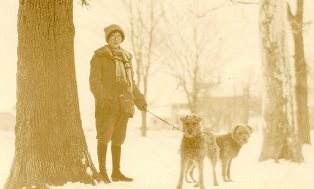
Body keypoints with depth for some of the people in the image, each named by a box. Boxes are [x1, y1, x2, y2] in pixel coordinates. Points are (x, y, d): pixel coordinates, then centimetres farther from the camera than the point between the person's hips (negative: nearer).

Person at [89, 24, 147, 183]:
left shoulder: (126, 57, 19)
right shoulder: (99, 56, 0)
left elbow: (131, 83, 26)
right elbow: (95, 81, -8)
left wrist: (140, 100, 22)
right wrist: (104, 98, -21)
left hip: (123, 104, 5)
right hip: (107, 105, -5)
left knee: (118, 139, 8)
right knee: (104, 137, -7)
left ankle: (116, 172, 13)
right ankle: (102, 171, 0)